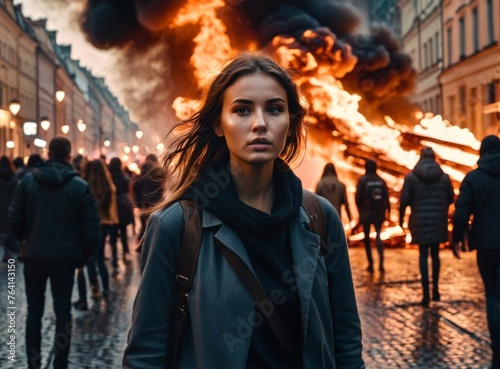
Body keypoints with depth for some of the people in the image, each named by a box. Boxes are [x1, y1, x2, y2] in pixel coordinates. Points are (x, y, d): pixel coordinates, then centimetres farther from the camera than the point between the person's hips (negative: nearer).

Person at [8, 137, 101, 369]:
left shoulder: (27, 181, -4)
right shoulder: (80, 186, -7)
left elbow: (15, 219, -2)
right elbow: (91, 229, -8)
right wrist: (82, 256, 5)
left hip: (34, 256, 1)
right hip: (66, 257, -1)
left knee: (34, 310, 14)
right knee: (63, 311, 8)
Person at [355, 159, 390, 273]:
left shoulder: (362, 180, -6)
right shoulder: (381, 181, 3)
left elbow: (358, 198, -9)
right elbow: (386, 197, -2)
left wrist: (360, 210, 5)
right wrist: (387, 211, 5)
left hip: (366, 213, -2)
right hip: (379, 213, 2)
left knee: (367, 238, 9)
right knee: (378, 236, 6)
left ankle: (371, 264, 6)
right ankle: (381, 262, -15)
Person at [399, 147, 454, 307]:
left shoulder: (411, 177, -5)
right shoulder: (444, 177, 0)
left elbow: (404, 200, -7)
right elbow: (451, 199, 6)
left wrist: (401, 218, 7)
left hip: (421, 222, -2)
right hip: (438, 222, 2)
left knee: (423, 255, 3)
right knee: (435, 253, 16)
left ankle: (426, 293, -4)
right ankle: (435, 289, 22)